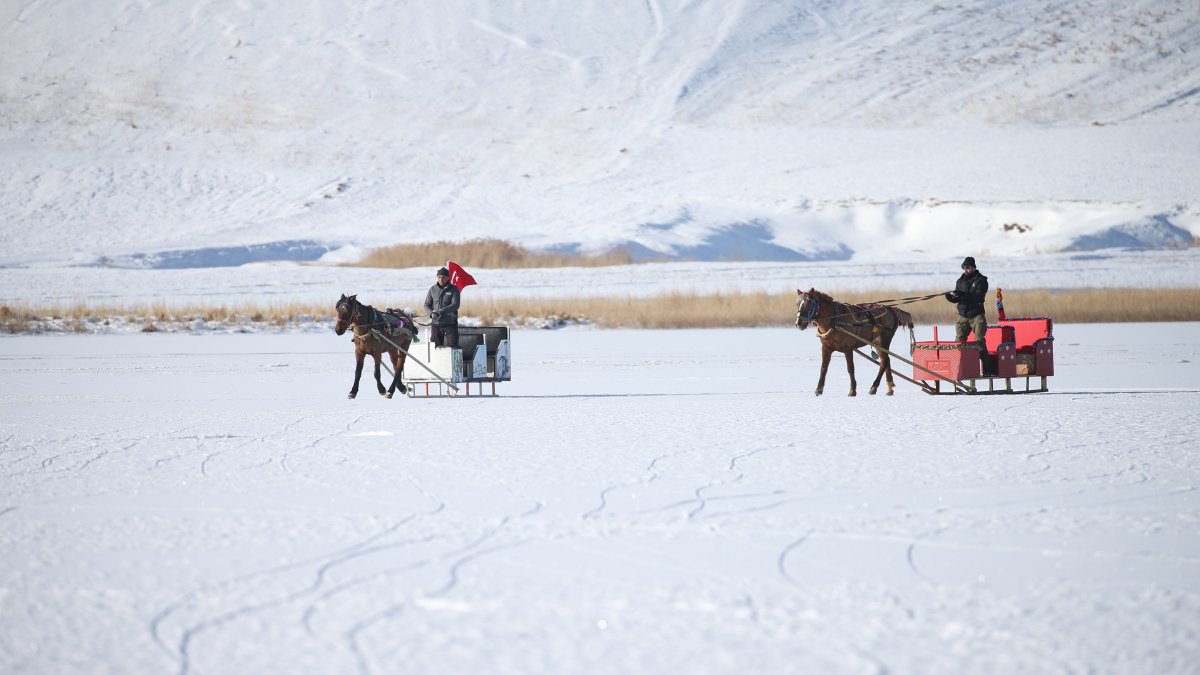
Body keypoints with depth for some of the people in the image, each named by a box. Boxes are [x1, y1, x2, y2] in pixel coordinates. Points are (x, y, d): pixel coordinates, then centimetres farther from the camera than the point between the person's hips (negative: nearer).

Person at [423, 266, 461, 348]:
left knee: (452, 346, -3)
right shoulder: (433, 290, 7)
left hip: (450, 323, -2)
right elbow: (427, 305, 7)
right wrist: (431, 313, -15)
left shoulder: (453, 289, -1)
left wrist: (441, 311, -25)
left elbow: (455, 305, -12)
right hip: (436, 323, 2)